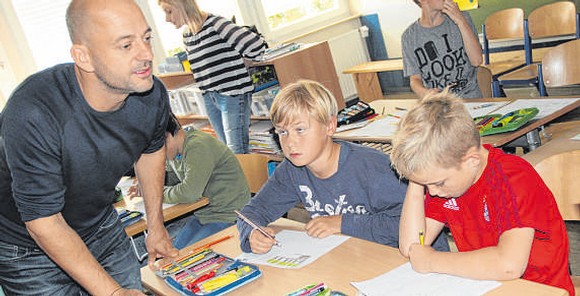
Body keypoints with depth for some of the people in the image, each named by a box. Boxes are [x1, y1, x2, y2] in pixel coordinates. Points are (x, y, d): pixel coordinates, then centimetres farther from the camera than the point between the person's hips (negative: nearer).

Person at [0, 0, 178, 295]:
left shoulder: (153, 96, -17)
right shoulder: (32, 114, -35)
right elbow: (43, 222, -27)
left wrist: (156, 226, 11)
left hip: (102, 229, 5)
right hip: (29, 250, -4)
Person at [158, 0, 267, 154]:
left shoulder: (214, 24, -15)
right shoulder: (187, 36, 10)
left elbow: (256, 44, -22)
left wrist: (236, 61, -4)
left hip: (233, 94, -8)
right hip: (209, 98, 8)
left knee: (237, 152, -5)